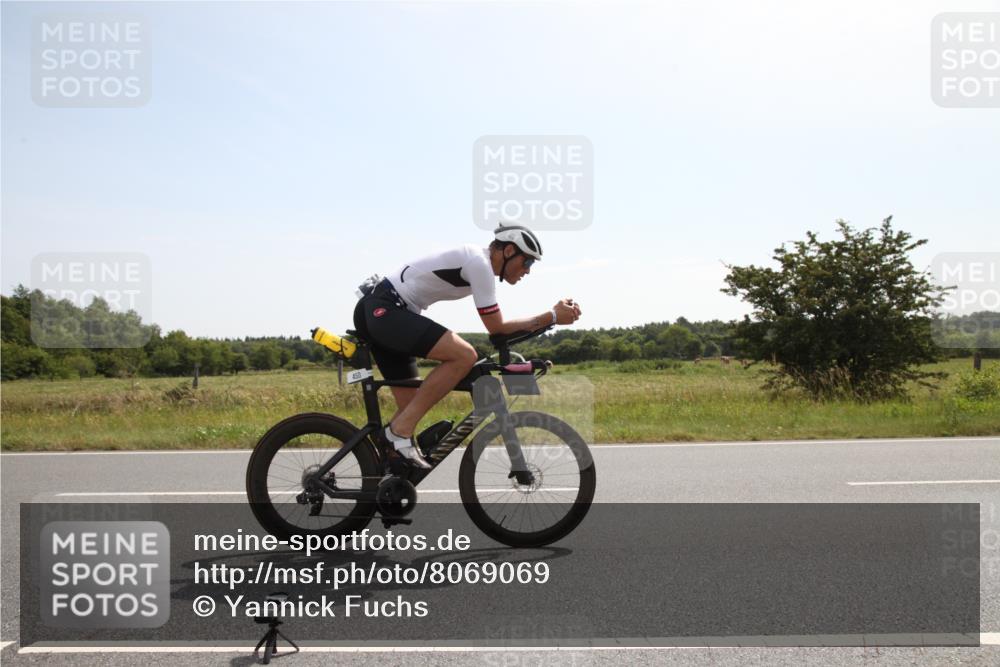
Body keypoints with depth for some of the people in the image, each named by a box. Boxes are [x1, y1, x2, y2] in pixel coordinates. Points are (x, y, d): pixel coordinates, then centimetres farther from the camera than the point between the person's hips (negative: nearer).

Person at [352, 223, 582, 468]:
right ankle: (400, 430, -17)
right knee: (464, 355, -24)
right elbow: (496, 327, -11)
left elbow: (495, 325, 19)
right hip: (385, 311, -11)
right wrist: (553, 317, -7)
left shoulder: (476, 261, 15)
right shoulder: (479, 262, -14)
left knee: (413, 409, 9)